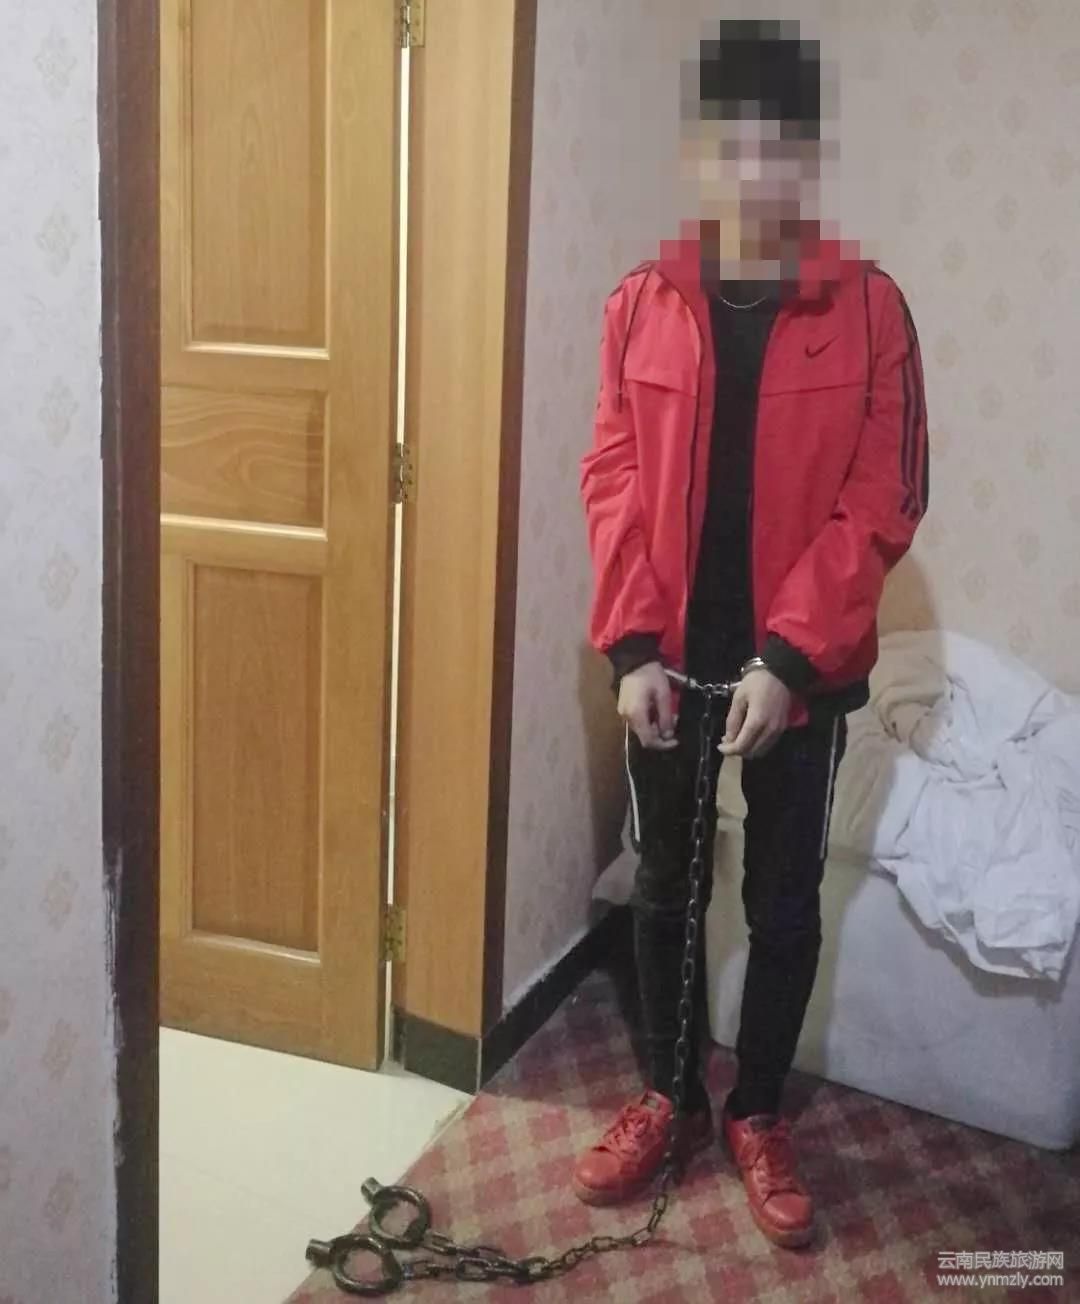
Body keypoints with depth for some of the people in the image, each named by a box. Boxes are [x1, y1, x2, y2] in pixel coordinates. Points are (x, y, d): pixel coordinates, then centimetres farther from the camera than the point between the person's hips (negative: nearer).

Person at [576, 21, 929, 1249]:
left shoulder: (868, 307, -5)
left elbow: (883, 502, -9)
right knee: (664, 884, 14)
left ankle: (757, 1116, 30)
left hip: (801, 665, -2)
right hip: (669, 654, 2)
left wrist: (789, 656, -17)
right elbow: (613, 481, -1)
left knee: (785, 901, 10)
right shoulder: (643, 303, 1)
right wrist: (632, 645, -10)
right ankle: (665, 1098, 33)